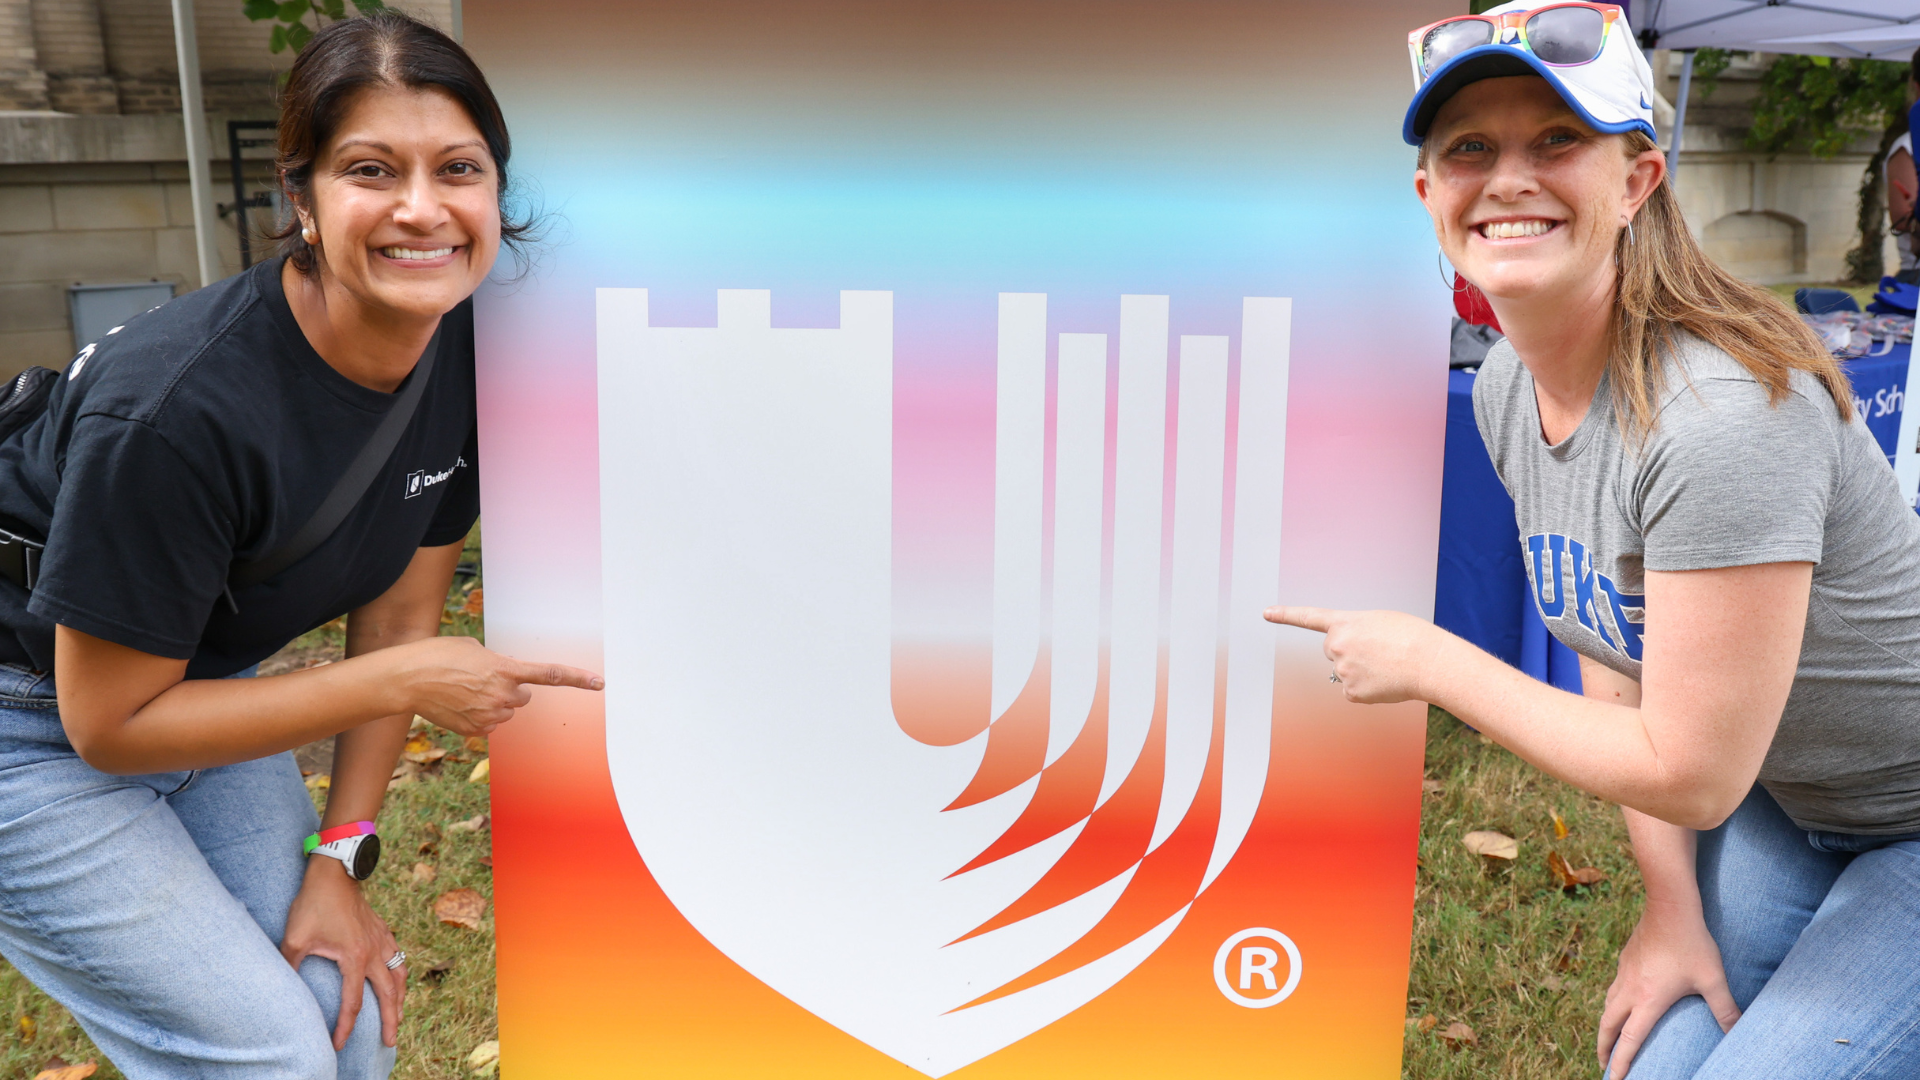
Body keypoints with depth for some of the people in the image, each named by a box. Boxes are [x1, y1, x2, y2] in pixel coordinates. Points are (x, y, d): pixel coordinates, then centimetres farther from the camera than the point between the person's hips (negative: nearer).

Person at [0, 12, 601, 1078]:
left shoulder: (466, 359, -14)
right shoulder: (180, 408, -33)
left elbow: (399, 611, -4)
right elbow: (111, 723, -23)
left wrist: (338, 857, -5)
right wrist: (408, 683, -24)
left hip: (205, 686, 6)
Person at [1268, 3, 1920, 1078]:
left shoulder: (1721, 413, -34)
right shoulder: (1506, 386, -9)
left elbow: (1687, 772, -29)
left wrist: (1427, 661, -21)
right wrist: (1671, 905, -4)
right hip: (1776, 800, 6)